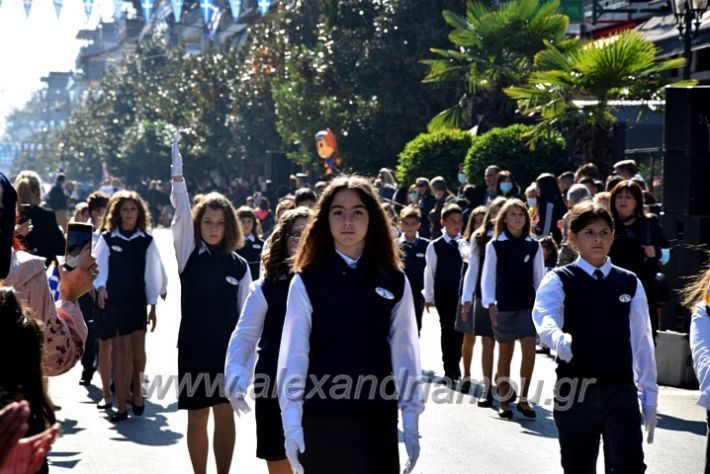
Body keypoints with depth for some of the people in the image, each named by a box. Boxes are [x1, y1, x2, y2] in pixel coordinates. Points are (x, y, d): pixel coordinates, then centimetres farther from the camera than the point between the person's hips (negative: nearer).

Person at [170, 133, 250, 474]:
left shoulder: (239, 265, 2)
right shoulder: (188, 255, -1)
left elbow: (245, 313, 5)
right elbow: (181, 212, -12)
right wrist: (177, 173, -23)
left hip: (229, 348, 0)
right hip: (193, 347, 0)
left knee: (225, 413, 2)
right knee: (197, 417, 6)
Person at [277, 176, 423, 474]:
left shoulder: (395, 282, 3)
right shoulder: (306, 281, -3)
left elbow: (404, 352, 4)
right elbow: (293, 354, -5)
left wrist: (411, 420, 2)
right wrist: (291, 422, -10)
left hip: (377, 418, 1)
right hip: (320, 418, -1)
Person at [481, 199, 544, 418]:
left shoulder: (534, 246, 5)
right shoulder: (495, 246, -1)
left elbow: (538, 277, 10)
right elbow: (488, 276, -1)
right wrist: (490, 304, -10)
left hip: (528, 305, 1)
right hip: (503, 306, -1)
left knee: (529, 351, -9)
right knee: (505, 353, 7)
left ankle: (523, 399, 1)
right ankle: (504, 400, 15)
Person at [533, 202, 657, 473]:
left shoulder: (630, 284, 8)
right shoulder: (559, 280, -2)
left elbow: (642, 342, 10)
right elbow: (545, 317, -22)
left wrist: (649, 395, 7)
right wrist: (559, 340, -45)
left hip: (621, 391, 1)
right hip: (575, 390, -1)